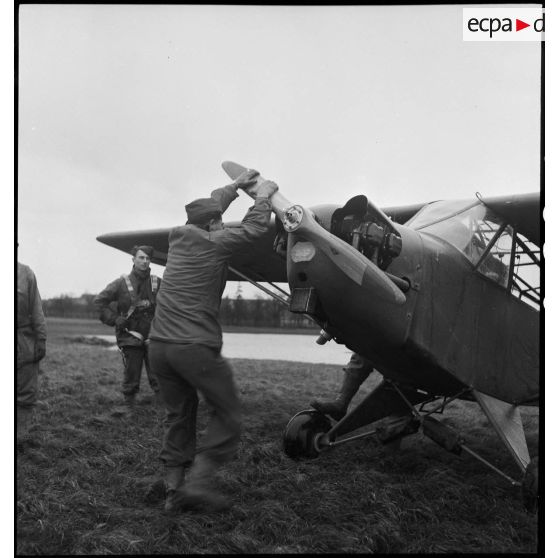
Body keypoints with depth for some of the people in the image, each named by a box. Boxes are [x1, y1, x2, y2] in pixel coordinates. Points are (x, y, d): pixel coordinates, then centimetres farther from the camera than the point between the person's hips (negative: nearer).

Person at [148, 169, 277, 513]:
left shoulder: (178, 237, 13)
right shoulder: (215, 243, -5)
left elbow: (207, 210, 30)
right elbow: (253, 229, 4)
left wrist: (235, 187, 39)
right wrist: (263, 197, 19)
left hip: (159, 345, 7)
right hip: (195, 348, -7)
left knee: (180, 415, 18)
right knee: (227, 414, 8)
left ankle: (174, 490, 19)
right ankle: (199, 483, 1)